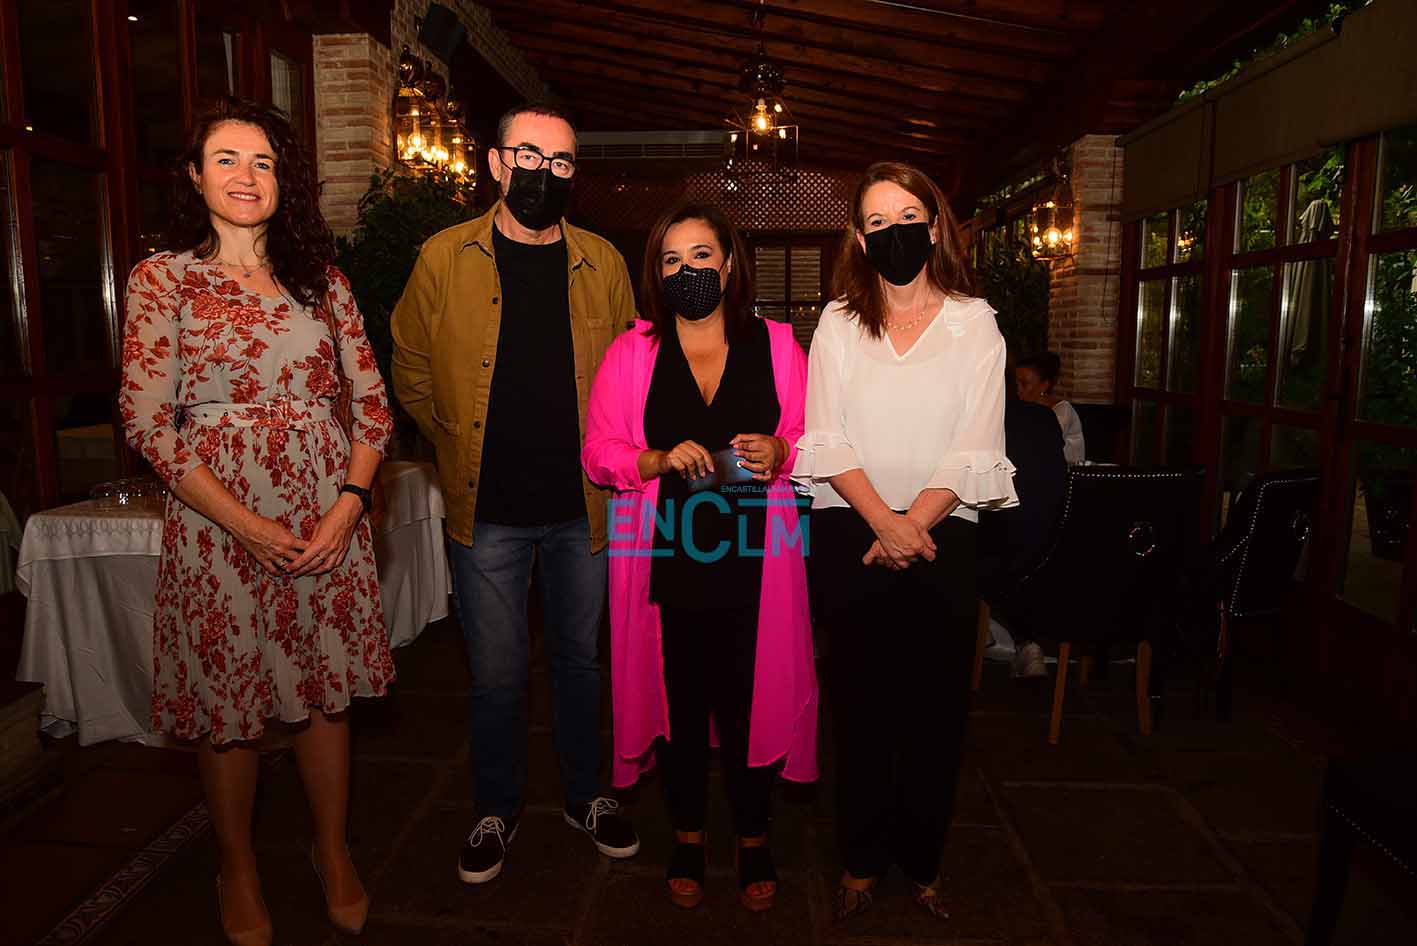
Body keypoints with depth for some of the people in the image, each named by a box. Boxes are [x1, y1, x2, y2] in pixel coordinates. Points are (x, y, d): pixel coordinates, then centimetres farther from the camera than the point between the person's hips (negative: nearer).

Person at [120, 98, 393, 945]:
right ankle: (239, 872, 32)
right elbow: (149, 422, -6)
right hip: (218, 520, -2)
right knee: (228, 706, 9)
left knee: (327, 694, 11)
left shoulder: (321, 279, 9)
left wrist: (348, 507, -8)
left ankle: (334, 853, 31)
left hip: (328, 520, 2)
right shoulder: (163, 279, 1)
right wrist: (246, 525, -14)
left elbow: (372, 404, 6)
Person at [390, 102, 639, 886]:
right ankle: (497, 809, 34)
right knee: (496, 673, 10)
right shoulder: (445, 258, -1)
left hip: (582, 506, 2)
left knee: (581, 659, 16)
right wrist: (461, 444, 3)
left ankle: (584, 795, 37)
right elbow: (411, 373, 8)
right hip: (487, 512, -1)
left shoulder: (602, 263, 3)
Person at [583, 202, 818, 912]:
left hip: (753, 558, 0)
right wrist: (660, 460, -15)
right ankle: (687, 833, 35)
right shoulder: (631, 352, 5)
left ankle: (753, 836, 32)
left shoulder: (777, 346, 6)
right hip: (666, 558, 1)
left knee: (751, 696, 6)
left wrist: (780, 453, -13)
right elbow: (598, 452, 2)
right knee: (679, 696, 10)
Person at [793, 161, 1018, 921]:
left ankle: (922, 862, 26)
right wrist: (881, 518, -15)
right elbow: (827, 436, -2)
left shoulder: (974, 323, 6)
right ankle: (861, 859, 25)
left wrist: (913, 522, -14)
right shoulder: (839, 322, 7)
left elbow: (976, 447, -3)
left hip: (940, 537, 0)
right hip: (849, 535, 1)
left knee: (935, 707, 7)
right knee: (861, 701, 8)